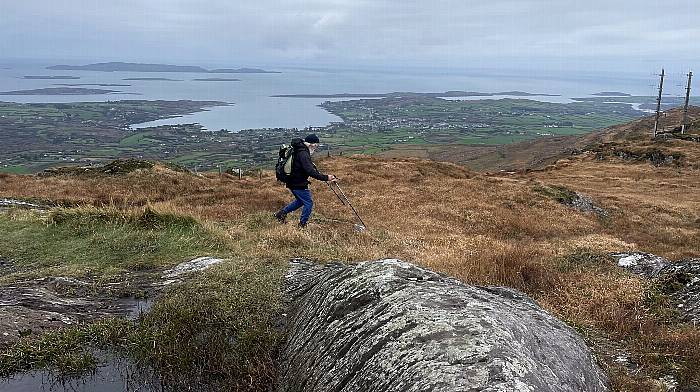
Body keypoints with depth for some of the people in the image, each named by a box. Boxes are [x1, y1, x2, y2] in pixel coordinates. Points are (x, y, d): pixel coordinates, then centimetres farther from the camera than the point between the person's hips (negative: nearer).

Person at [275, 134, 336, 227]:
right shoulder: (303, 153, -23)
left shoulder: (299, 149, 8)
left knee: (300, 201, 26)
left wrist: (311, 164, 23)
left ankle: (282, 213, 30)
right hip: (298, 184, -10)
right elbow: (310, 171, -32)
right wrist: (325, 177, -33)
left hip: (293, 181, 10)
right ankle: (302, 225, 9)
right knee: (309, 203, 1)